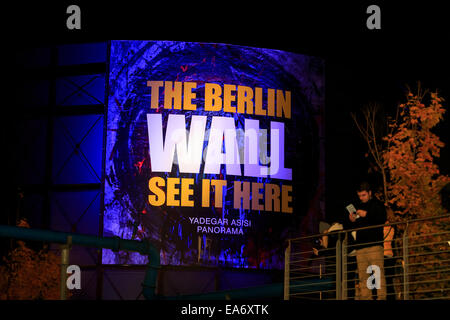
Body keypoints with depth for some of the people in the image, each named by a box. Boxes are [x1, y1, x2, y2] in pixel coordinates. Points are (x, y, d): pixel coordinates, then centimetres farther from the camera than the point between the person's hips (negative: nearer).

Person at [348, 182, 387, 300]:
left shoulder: (377, 204, 8)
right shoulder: (359, 207, 25)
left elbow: (382, 219, -8)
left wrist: (367, 215, -14)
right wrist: (353, 221, 8)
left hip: (375, 244, -6)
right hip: (360, 245, 6)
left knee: (378, 271, -13)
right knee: (363, 275, -1)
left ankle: (381, 296, -16)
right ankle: (365, 297, -2)